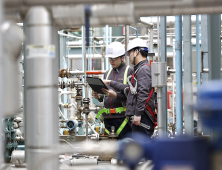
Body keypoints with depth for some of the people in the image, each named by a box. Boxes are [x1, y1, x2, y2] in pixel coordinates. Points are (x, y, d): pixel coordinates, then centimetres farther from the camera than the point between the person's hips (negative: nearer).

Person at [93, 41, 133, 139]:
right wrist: (99, 96, 3)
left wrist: (116, 95, -21)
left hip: (123, 116, -6)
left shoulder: (130, 71, -1)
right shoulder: (107, 73, 20)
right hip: (107, 117, 6)